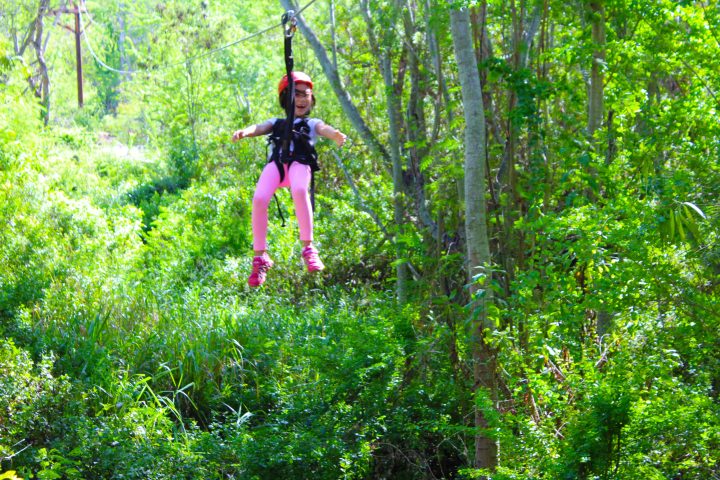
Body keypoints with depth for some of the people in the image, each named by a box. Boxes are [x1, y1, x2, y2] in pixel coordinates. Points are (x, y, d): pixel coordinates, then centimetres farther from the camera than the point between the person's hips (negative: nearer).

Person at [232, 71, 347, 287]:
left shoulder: (312, 123, 30)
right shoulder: (277, 123, 35)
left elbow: (323, 128, 6)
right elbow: (260, 127, 14)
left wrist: (335, 134, -20)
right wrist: (244, 132, -12)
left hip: (300, 162, -2)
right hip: (276, 162, 2)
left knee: (299, 191, -37)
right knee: (259, 199, -27)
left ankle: (308, 248, -27)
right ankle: (260, 258, -16)